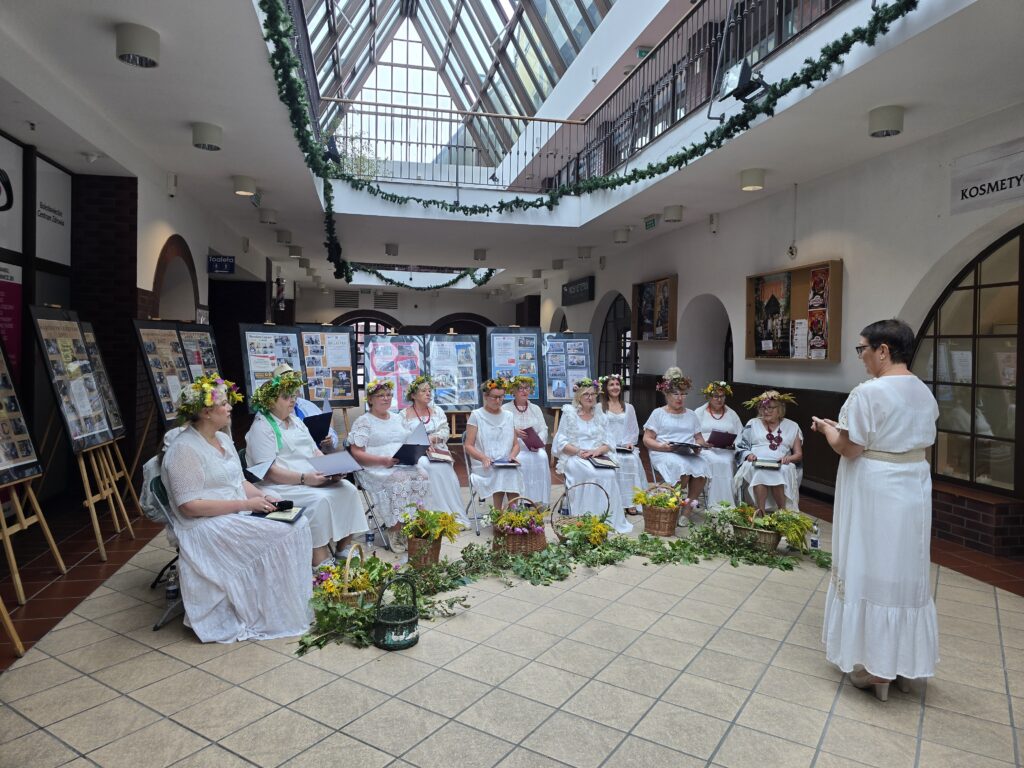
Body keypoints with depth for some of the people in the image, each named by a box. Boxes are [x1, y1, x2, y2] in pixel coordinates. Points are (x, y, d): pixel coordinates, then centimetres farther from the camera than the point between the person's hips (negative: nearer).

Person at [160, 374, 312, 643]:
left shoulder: (223, 439, 12)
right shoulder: (185, 449, -16)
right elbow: (189, 506, -21)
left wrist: (262, 496, -1)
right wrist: (245, 504, -22)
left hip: (238, 516, 8)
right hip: (208, 527, -8)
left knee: (297, 522, -10)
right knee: (281, 535, -21)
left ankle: (298, 598, -2)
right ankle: (279, 616, -8)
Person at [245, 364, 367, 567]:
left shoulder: (296, 421, 19)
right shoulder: (261, 427, -6)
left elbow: (315, 451, 18)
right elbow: (269, 472, -16)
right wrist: (304, 478, -25)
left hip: (314, 479, 8)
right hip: (283, 486, -8)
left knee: (348, 489, -12)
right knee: (320, 500, -31)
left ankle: (344, 550, -6)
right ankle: (321, 564, -26)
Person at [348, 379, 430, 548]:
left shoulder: (398, 418, 22)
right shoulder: (363, 422, 2)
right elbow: (356, 454, -6)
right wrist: (383, 460, -20)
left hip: (405, 465, 5)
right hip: (378, 469, -5)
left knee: (421, 475, -26)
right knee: (401, 479, -34)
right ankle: (396, 532, -23)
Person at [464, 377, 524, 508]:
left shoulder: (508, 416, 19)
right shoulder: (476, 415, 6)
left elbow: (516, 444, 20)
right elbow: (468, 446, 1)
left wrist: (513, 455, -4)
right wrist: (484, 458, -17)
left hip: (507, 466, 3)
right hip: (484, 467, -3)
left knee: (513, 473, -33)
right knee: (502, 474, -35)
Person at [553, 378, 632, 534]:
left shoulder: (600, 416, 18)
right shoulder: (569, 414, 8)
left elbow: (608, 442, 11)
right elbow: (561, 442, 0)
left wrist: (597, 450, -12)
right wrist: (578, 451, -17)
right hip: (574, 457, -3)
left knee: (610, 474, -30)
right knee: (590, 473, -34)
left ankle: (609, 519, -21)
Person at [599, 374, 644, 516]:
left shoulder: (628, 407, 20)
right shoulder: (600, 408, 8)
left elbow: (634, 430, 17)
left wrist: (630, 443, -2)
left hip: (625, 447, 3)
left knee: (632, 460, -28)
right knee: (616, 461, -32)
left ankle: (630, 501, -24)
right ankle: (616, 502, -27)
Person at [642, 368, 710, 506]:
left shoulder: (691, 415, 23)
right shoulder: (658, 413, 11)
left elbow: (699, 438, 19)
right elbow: (647, 439, 4)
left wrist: (698, 446, -5)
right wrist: (661, 446, -15)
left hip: (689, 454, 4)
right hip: (664, 453, -3)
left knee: (701, 467, -29)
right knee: (681, 466, -36)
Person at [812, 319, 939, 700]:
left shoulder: (869, 392, -19)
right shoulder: (925, 393, 7)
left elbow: (848, 448, -18)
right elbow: (920, 443, 16)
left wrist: (827, 428, 2)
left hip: (875, 494, -8)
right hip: (913, 492, 8)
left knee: (871, 572, 3)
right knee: (905, 572, 16)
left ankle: (874, 666, 13)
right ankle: (903, 662, 29)